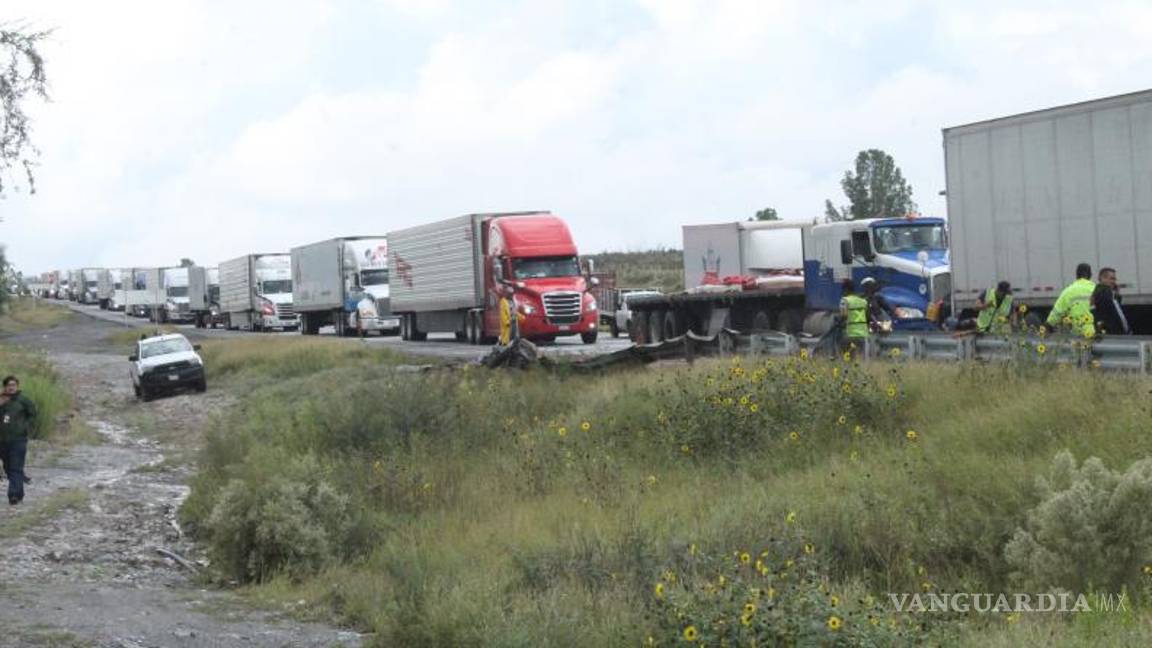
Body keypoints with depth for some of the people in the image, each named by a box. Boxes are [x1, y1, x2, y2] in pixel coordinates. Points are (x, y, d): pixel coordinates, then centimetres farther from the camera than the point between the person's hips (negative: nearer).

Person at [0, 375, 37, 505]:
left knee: (16, 469, -10)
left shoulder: (23, 400, -1)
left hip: (18, 440, -5)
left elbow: (32, 415, 6)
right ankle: (19, 494, 23)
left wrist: (25, 428, -6)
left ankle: (14, 495, -16)